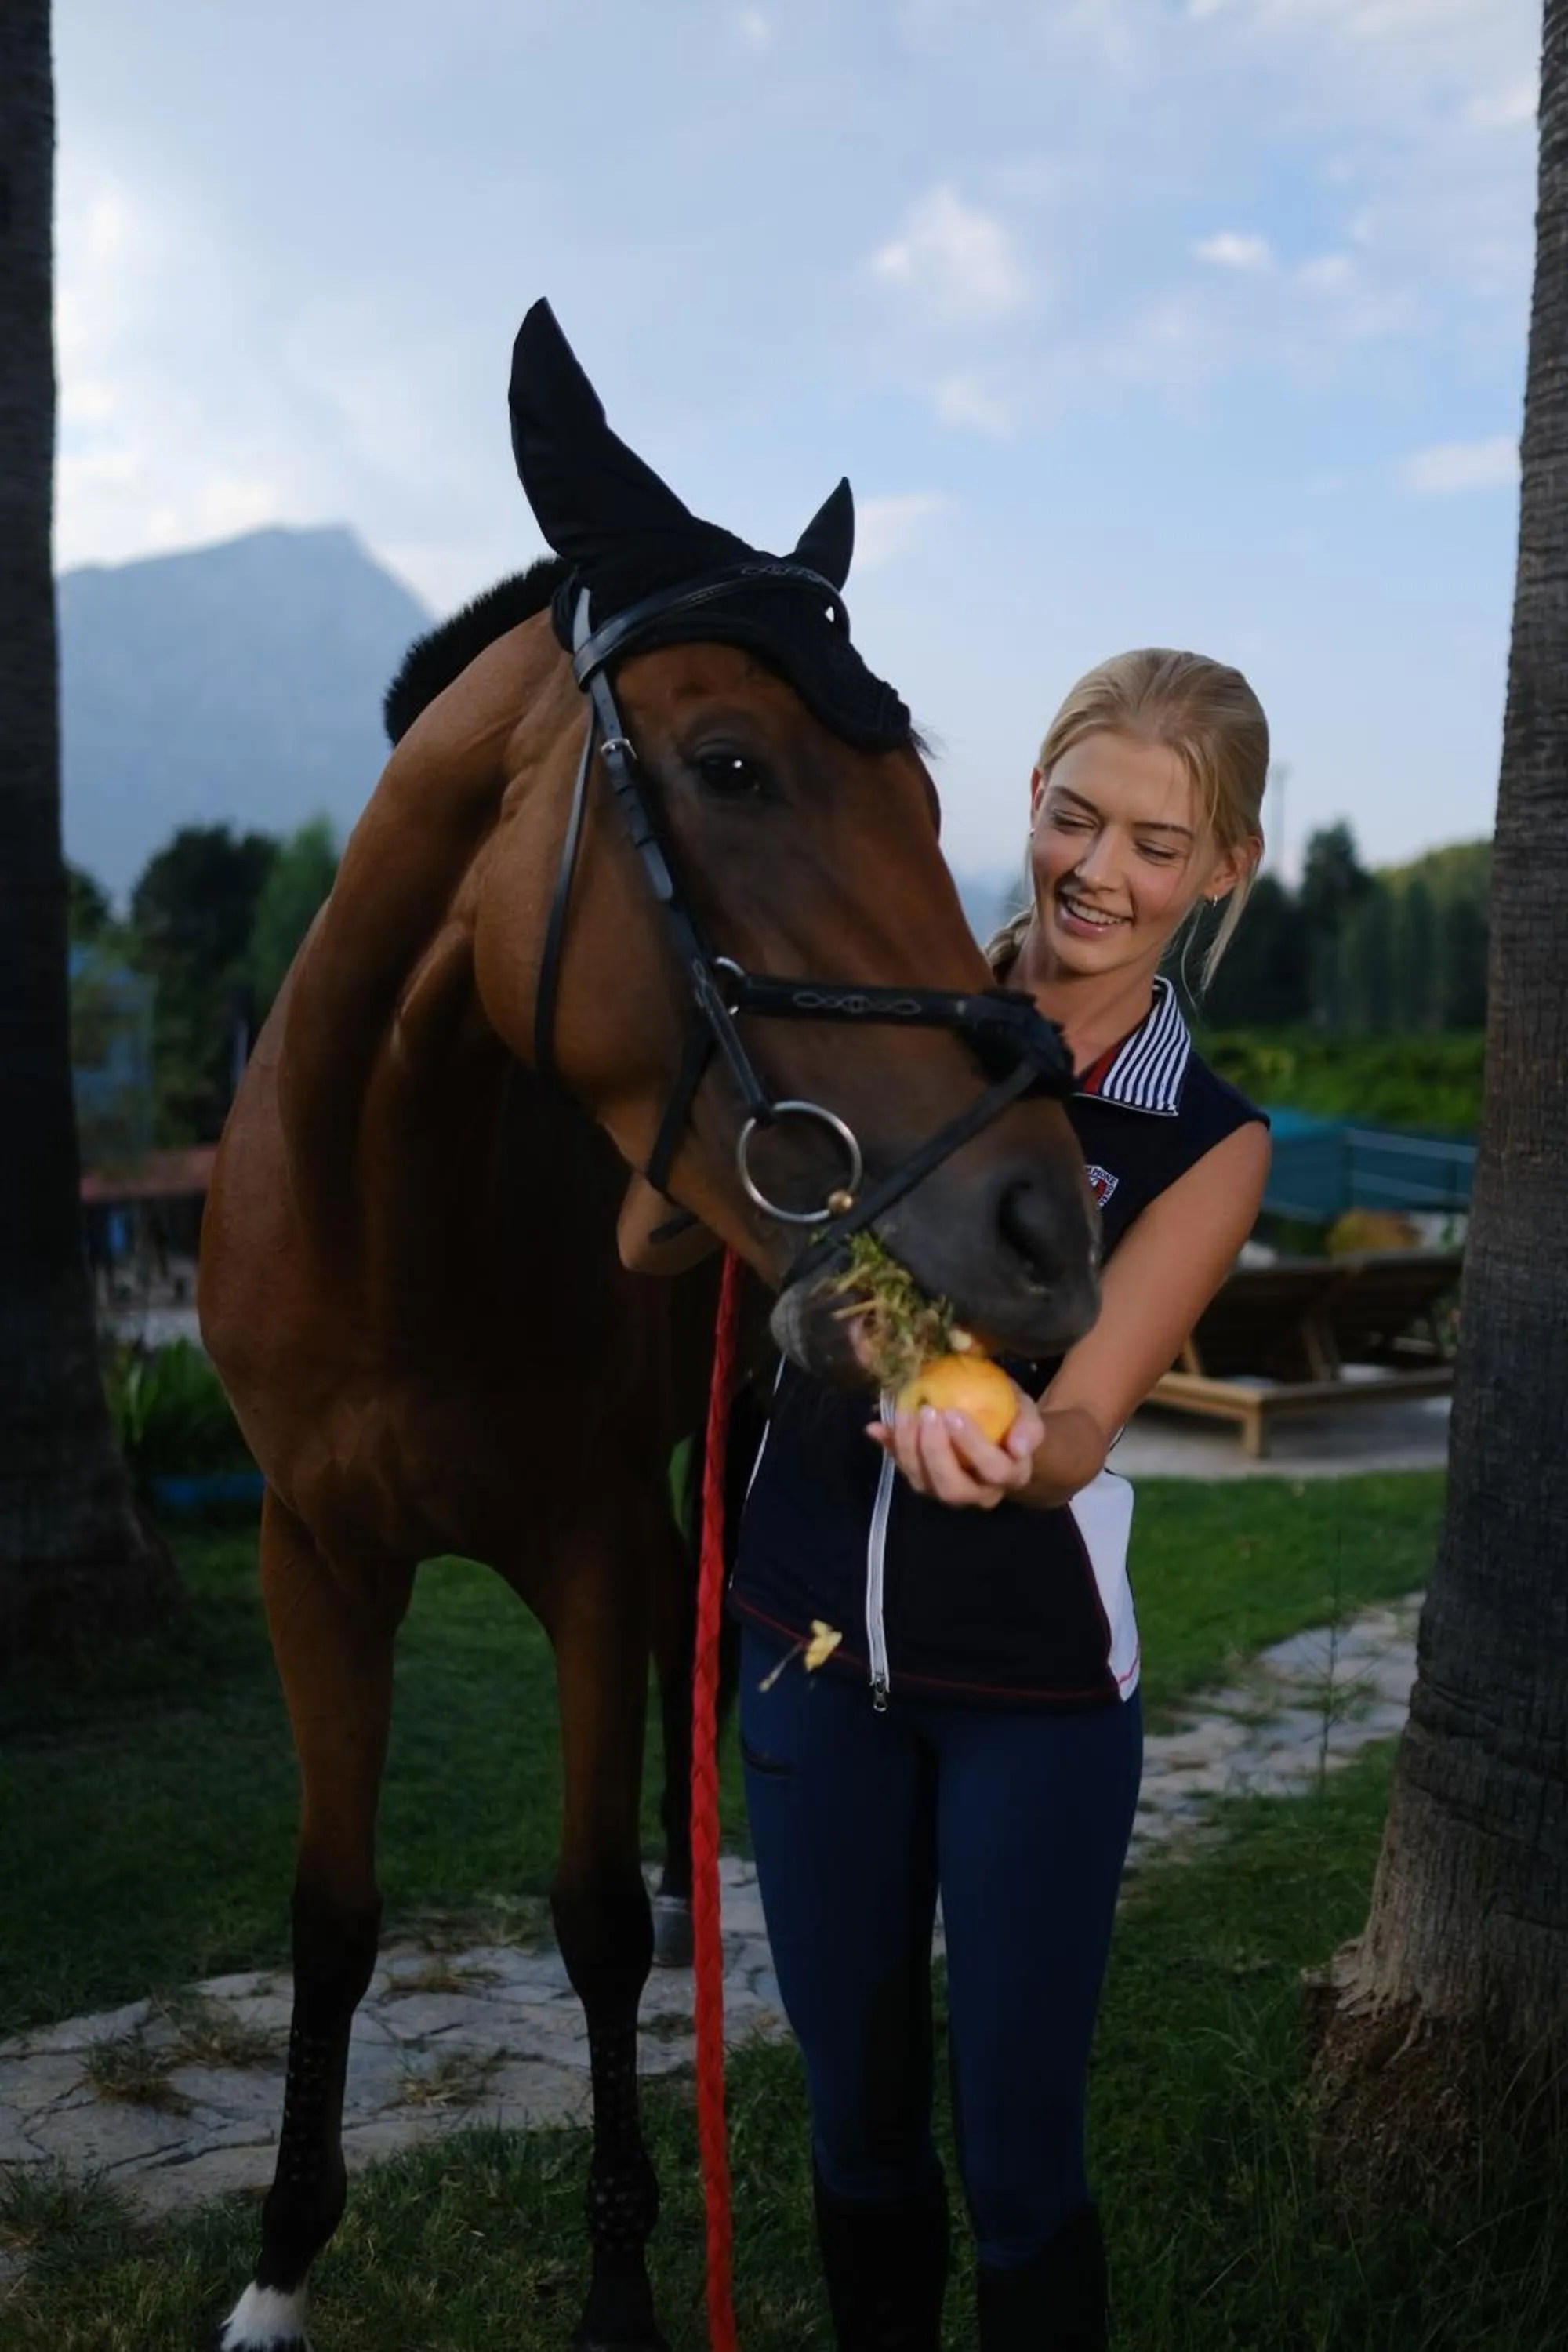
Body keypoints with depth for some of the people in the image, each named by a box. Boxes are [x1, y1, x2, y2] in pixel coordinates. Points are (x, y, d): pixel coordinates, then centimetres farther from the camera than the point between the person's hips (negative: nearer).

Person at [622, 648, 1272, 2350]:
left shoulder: (1209, 1143, -8)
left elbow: (1083, 1421, -17)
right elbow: (647, 1248, -6)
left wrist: (1013, 1440, -41)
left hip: (1034, 1685, -2)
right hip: (813, 1637, 2)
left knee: (1017, 2158, 7)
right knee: (857, 2116, 18)